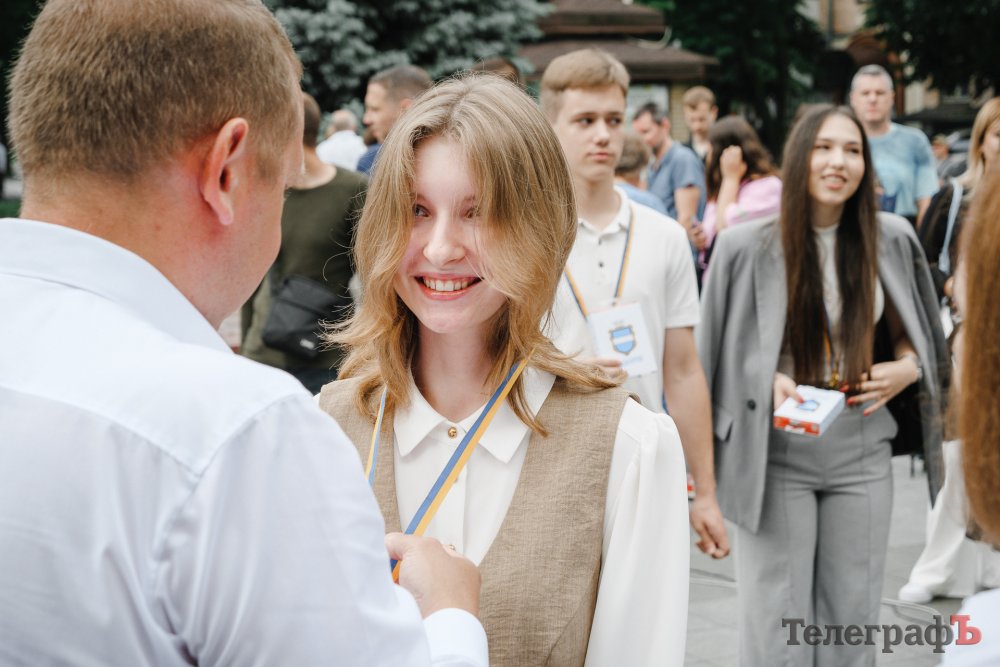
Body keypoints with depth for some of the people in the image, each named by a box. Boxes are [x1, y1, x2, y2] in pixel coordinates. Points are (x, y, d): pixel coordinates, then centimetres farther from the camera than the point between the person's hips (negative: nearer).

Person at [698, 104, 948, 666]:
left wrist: (905, 369, -5)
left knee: (852, 620, 10)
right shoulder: (747, 247, -6)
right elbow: (719, 352, 2)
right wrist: (767, 383, -16)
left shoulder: (891, 240, 2)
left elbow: (908, 336, 16)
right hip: (776, 453, -2)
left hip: (862, 452, 3)